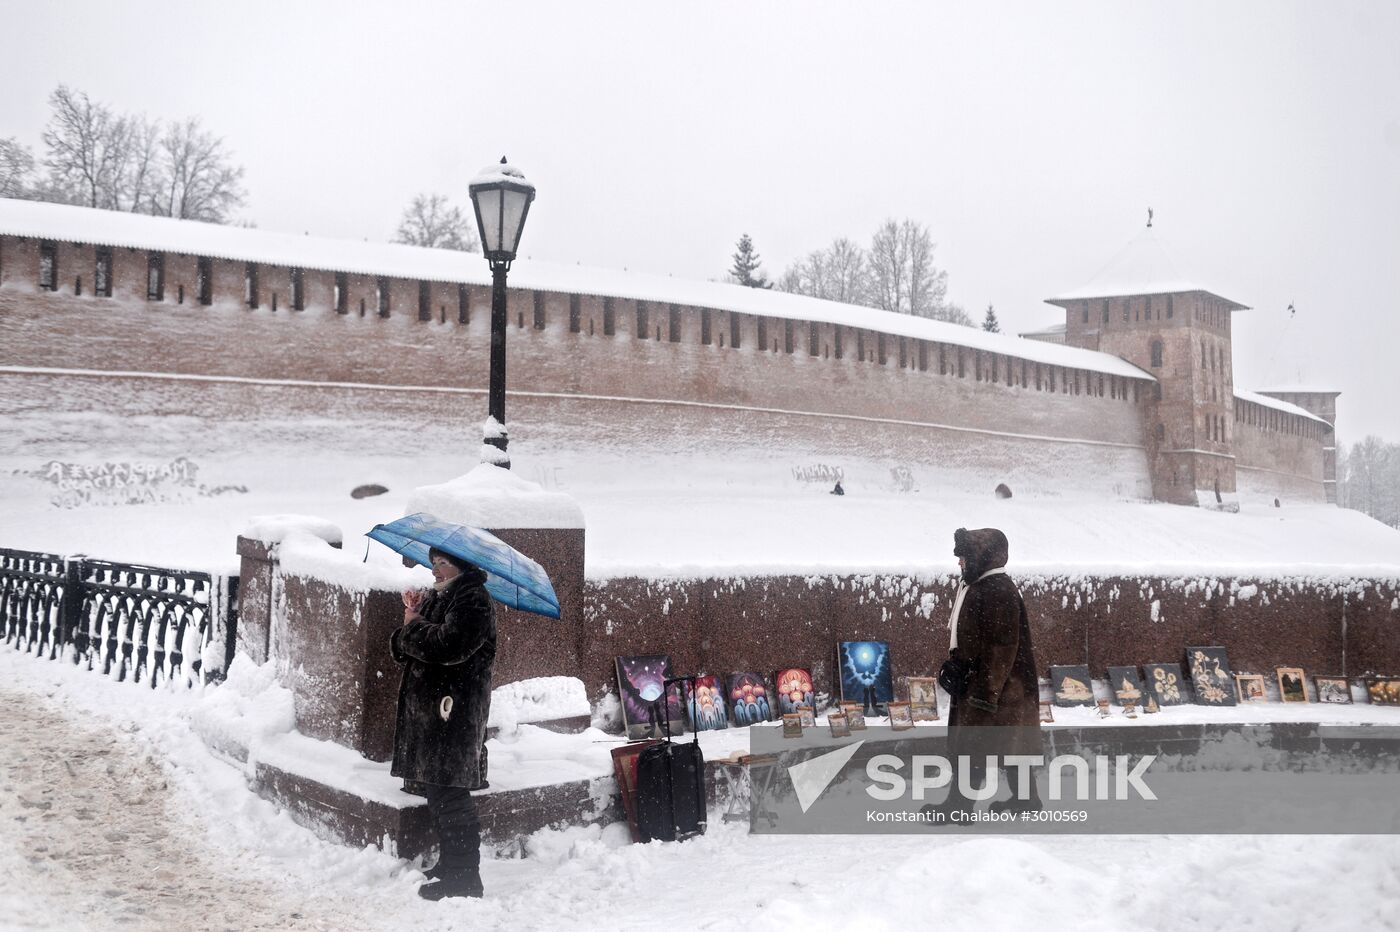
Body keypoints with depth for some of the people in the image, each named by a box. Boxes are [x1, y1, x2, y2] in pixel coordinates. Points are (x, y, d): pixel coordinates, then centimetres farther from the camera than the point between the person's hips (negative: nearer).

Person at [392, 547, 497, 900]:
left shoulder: (474, 601, -11)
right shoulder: (434, 599, 19)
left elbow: (449, 645, -26)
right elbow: (403, 651, 16)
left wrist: (414, 626, -9)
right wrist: (411, 622, -4)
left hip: (453, 714, -10)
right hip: (428, 709, 10)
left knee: (449, 797, -7)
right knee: (439, 795, 16)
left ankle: (464, 877, 0)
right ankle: (450, 864, 28)